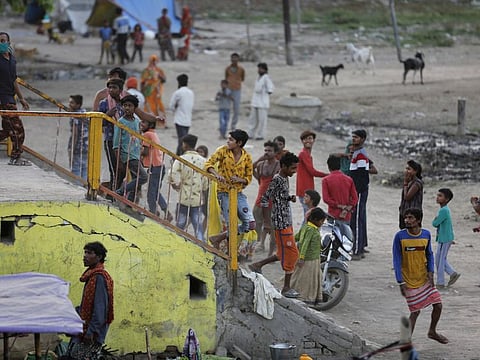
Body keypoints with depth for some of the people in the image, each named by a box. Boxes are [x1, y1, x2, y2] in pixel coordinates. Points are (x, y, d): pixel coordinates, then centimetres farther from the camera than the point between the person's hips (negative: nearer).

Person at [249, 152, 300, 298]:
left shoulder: (285, 179, 11)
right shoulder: (276, 180, -17)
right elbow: (264, 199, -19)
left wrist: (290, 198, 3)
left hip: (287, 222, 10)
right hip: (281, 223, -10)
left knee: (284, 254, 16)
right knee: (291, 254, -4)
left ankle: (257, 265, 26)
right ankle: (286, 288, 5)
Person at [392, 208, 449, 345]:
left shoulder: (426, 234, -3)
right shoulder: (400, 236, -14)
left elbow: (429, 254, 10)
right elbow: (397, 260, -11)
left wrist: (430, 272, -5)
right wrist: (401, 282, -15)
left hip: (424, 278, 4)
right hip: (410, 281, -4)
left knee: (438, 305, 5)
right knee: (415, 311, -5)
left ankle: (432, 332, 29)